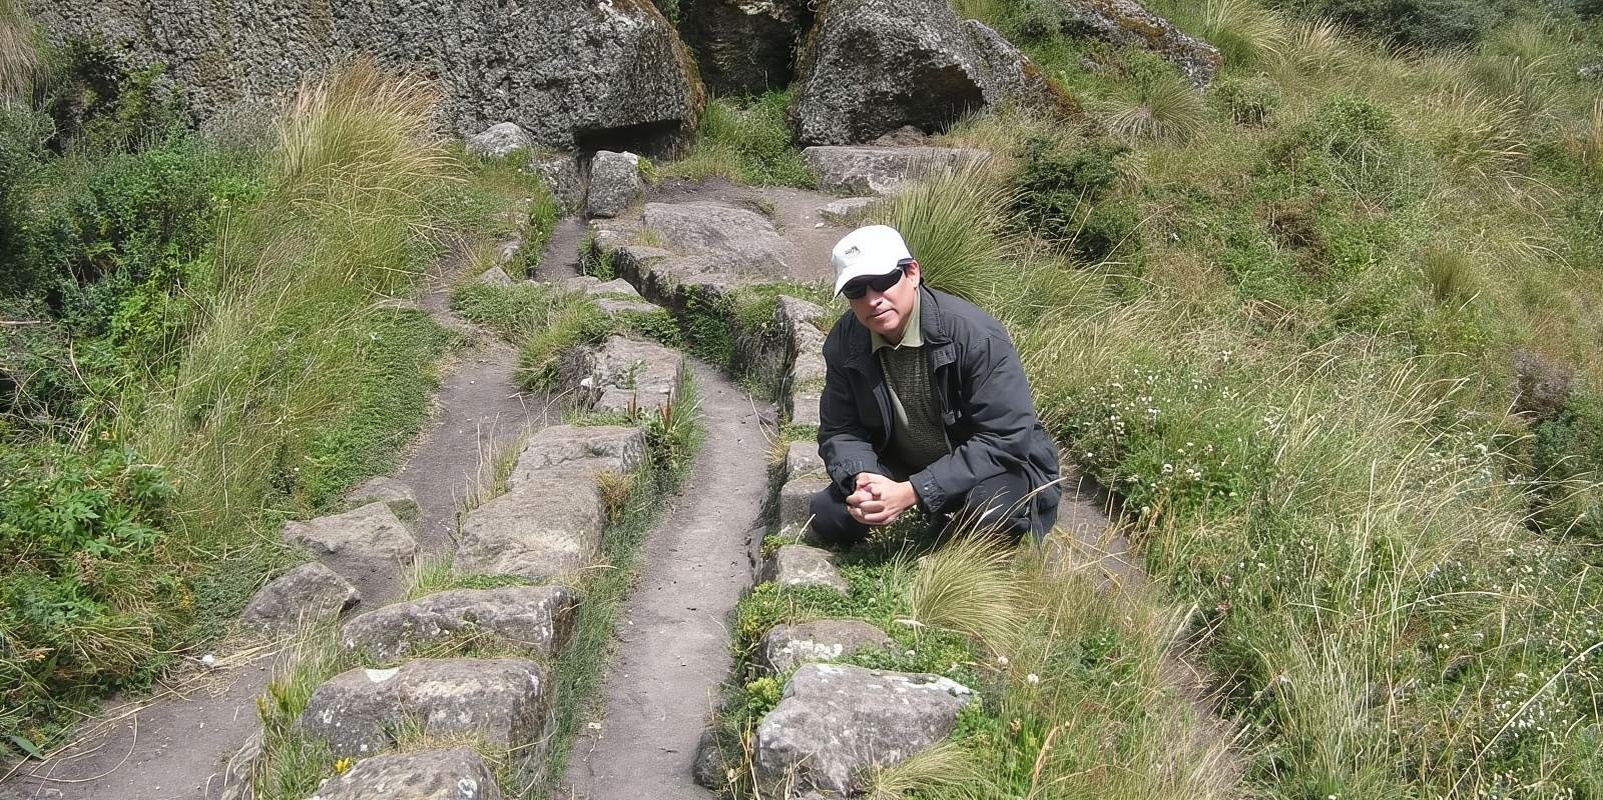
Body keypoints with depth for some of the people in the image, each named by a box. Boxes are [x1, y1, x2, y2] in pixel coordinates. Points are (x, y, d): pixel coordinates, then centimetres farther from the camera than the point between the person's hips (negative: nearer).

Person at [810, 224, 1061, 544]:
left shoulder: (976, 335, -28)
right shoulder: (844, 343, -10)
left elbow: (1005, 439, -30)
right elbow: (839, 430, -4)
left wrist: (911, 492, -35)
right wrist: (862, 479, -29)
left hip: (996, 466, -5)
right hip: (903, 466, 6)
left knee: (991, 511, -38)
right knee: (828, 517, -11)